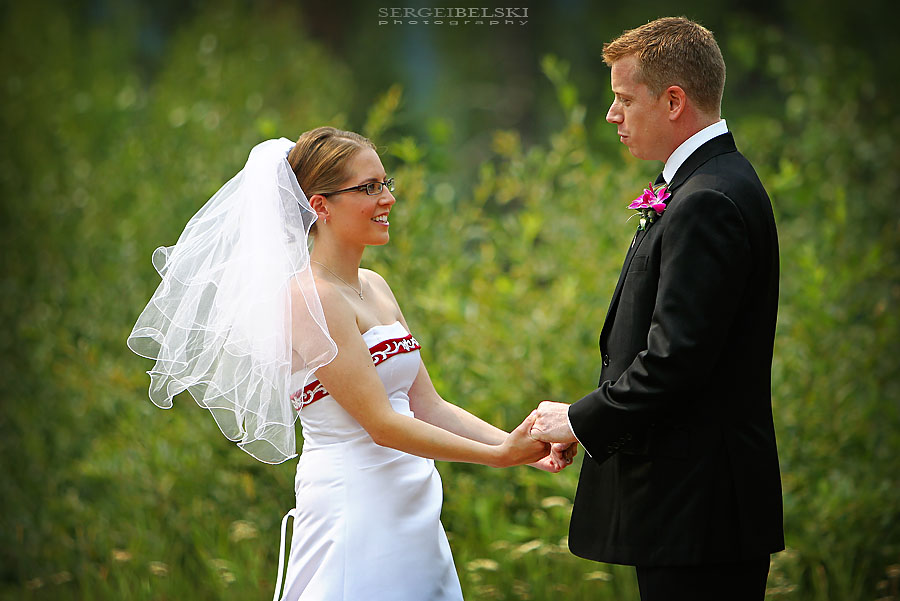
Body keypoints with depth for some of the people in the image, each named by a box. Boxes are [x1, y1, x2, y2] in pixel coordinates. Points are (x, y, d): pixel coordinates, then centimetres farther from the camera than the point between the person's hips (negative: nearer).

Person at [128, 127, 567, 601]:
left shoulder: (375, 288, 12)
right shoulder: (310, 297, -14)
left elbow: (428, 406, 11)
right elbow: (381, 424, -17)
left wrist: (517, 444, -3)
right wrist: (498, 456, -18)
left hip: (411, 509, 8)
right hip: (354, 505, -8)